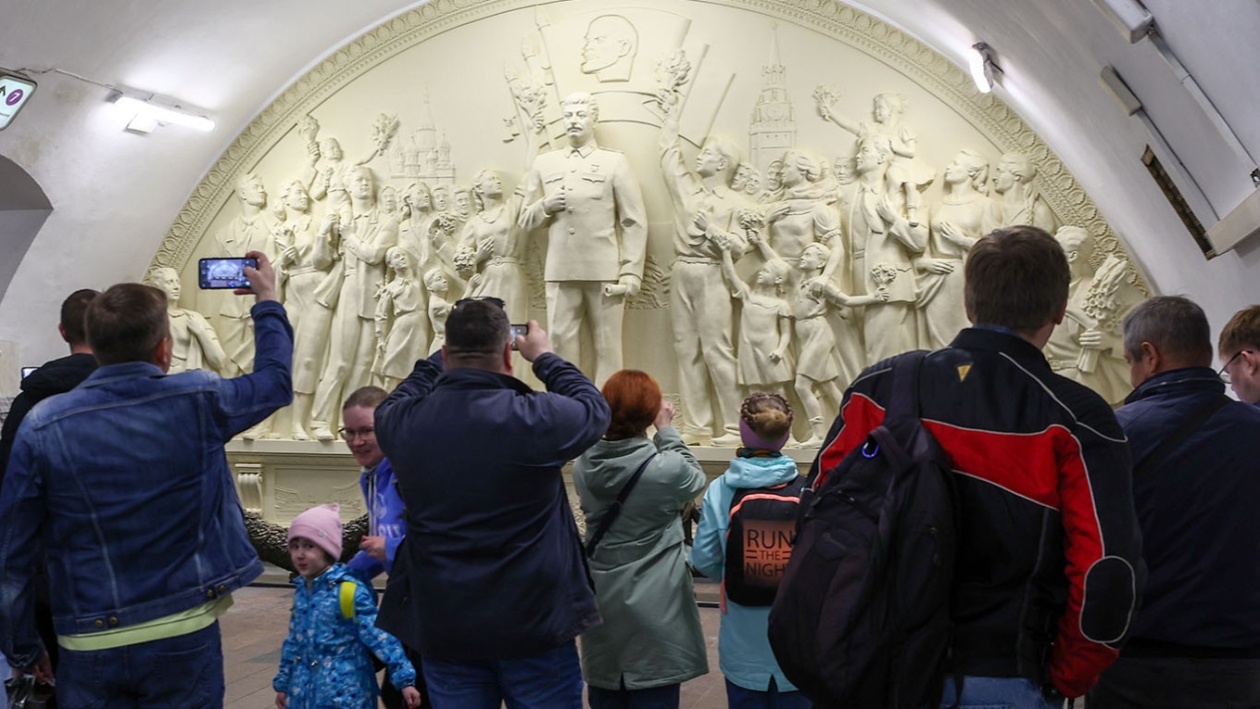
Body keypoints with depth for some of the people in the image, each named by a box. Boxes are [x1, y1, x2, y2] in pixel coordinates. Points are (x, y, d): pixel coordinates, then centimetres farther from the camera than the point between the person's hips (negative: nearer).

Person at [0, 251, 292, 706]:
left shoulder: (42, 427, -9)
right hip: (186, 637, 0)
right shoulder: (198, 402, -10)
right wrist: (267, 301, 27)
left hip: (89, 649, 0)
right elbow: (275, 381, 13)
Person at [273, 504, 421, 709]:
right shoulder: (301, 591, 8)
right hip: (302, 692, 7)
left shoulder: (350, 591, -15)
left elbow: (381, 637, -18)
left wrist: (405, 679, -21)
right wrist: (283, 684, 22)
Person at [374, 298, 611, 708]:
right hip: (535, 627, -3)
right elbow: (595, 410, 5)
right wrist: (545, 358, 17)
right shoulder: (535, 418, -18)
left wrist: (442, 359, 25)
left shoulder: (403, 423, -7)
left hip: (442, 629, 3)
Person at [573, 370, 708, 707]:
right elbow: (694, 478, 2)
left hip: (602, 605, 5)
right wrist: (666, 430, 8)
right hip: (654, 610, -4)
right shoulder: (665, 469, -19)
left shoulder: (584, 467, -5)